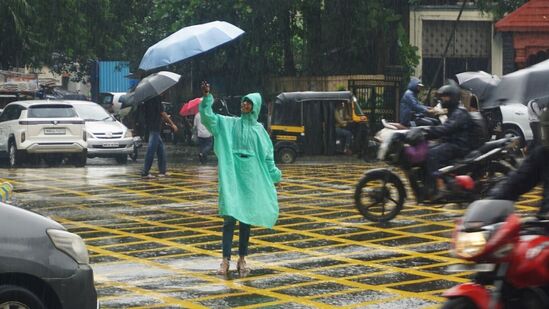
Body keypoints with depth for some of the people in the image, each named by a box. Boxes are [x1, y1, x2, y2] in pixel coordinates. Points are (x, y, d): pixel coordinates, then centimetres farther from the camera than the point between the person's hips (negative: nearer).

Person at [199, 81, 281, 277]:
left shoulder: (259, 130, 9)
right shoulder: (228, 124, 6)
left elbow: (268, 157, 11)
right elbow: (208, 116, -7)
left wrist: (274, 177, 6)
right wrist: (207, 97, -20)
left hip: (251, 177, 2)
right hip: (231, 175, -2)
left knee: (246, 219, 6)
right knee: (230, 217, -9)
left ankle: (242, 260, 13)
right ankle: (226, 260, -12)